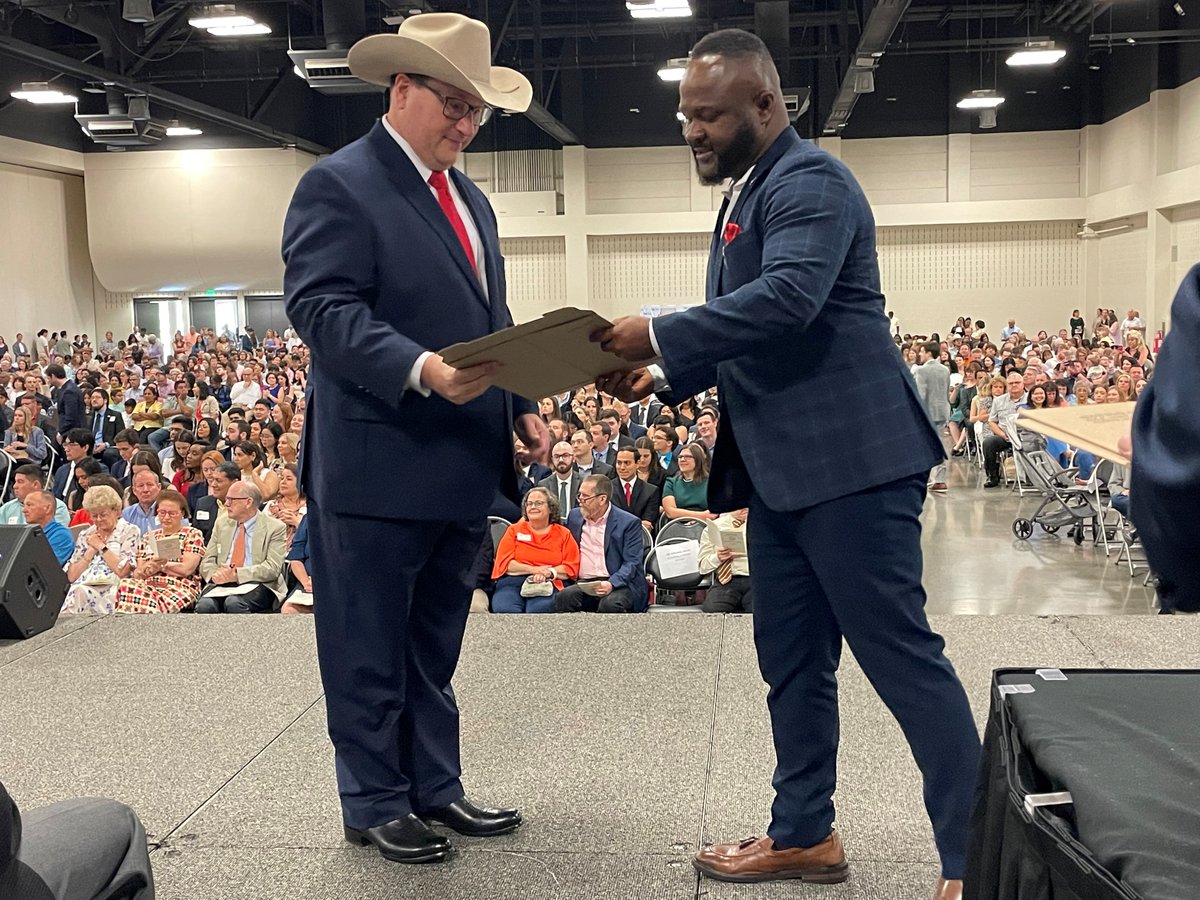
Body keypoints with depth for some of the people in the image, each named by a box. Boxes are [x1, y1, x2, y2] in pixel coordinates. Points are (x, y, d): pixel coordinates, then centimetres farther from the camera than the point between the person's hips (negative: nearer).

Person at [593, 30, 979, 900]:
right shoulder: (750, 192, 19)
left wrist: (658, 335, -23)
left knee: (902, 655, -5)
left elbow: (787, 298, -29)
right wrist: (663, 378, 9)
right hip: (781, 471, 10)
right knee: (792, 662, 15)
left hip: (852, 461, -10)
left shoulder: (811, 181, -11)